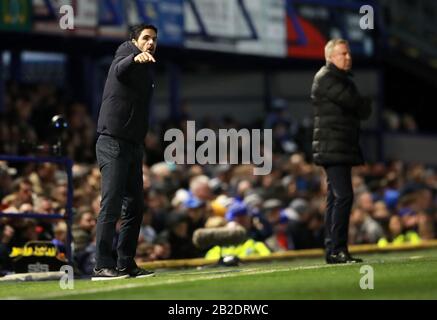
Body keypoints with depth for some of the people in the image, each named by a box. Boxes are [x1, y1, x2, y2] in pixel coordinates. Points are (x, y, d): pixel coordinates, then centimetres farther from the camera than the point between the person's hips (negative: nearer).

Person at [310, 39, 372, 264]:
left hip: (342, 149, 10)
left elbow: (362, 111, 20)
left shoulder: (343, 78, 22)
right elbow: (353, 102, -20)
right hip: (332, 149, -10)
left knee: (336, 198, 10)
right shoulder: (326, 78, -9)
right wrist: (366, 103, 1)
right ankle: (337, 249, -17)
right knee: (344, 196, -16)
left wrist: (361, 106, -3)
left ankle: (332, 250, 12)